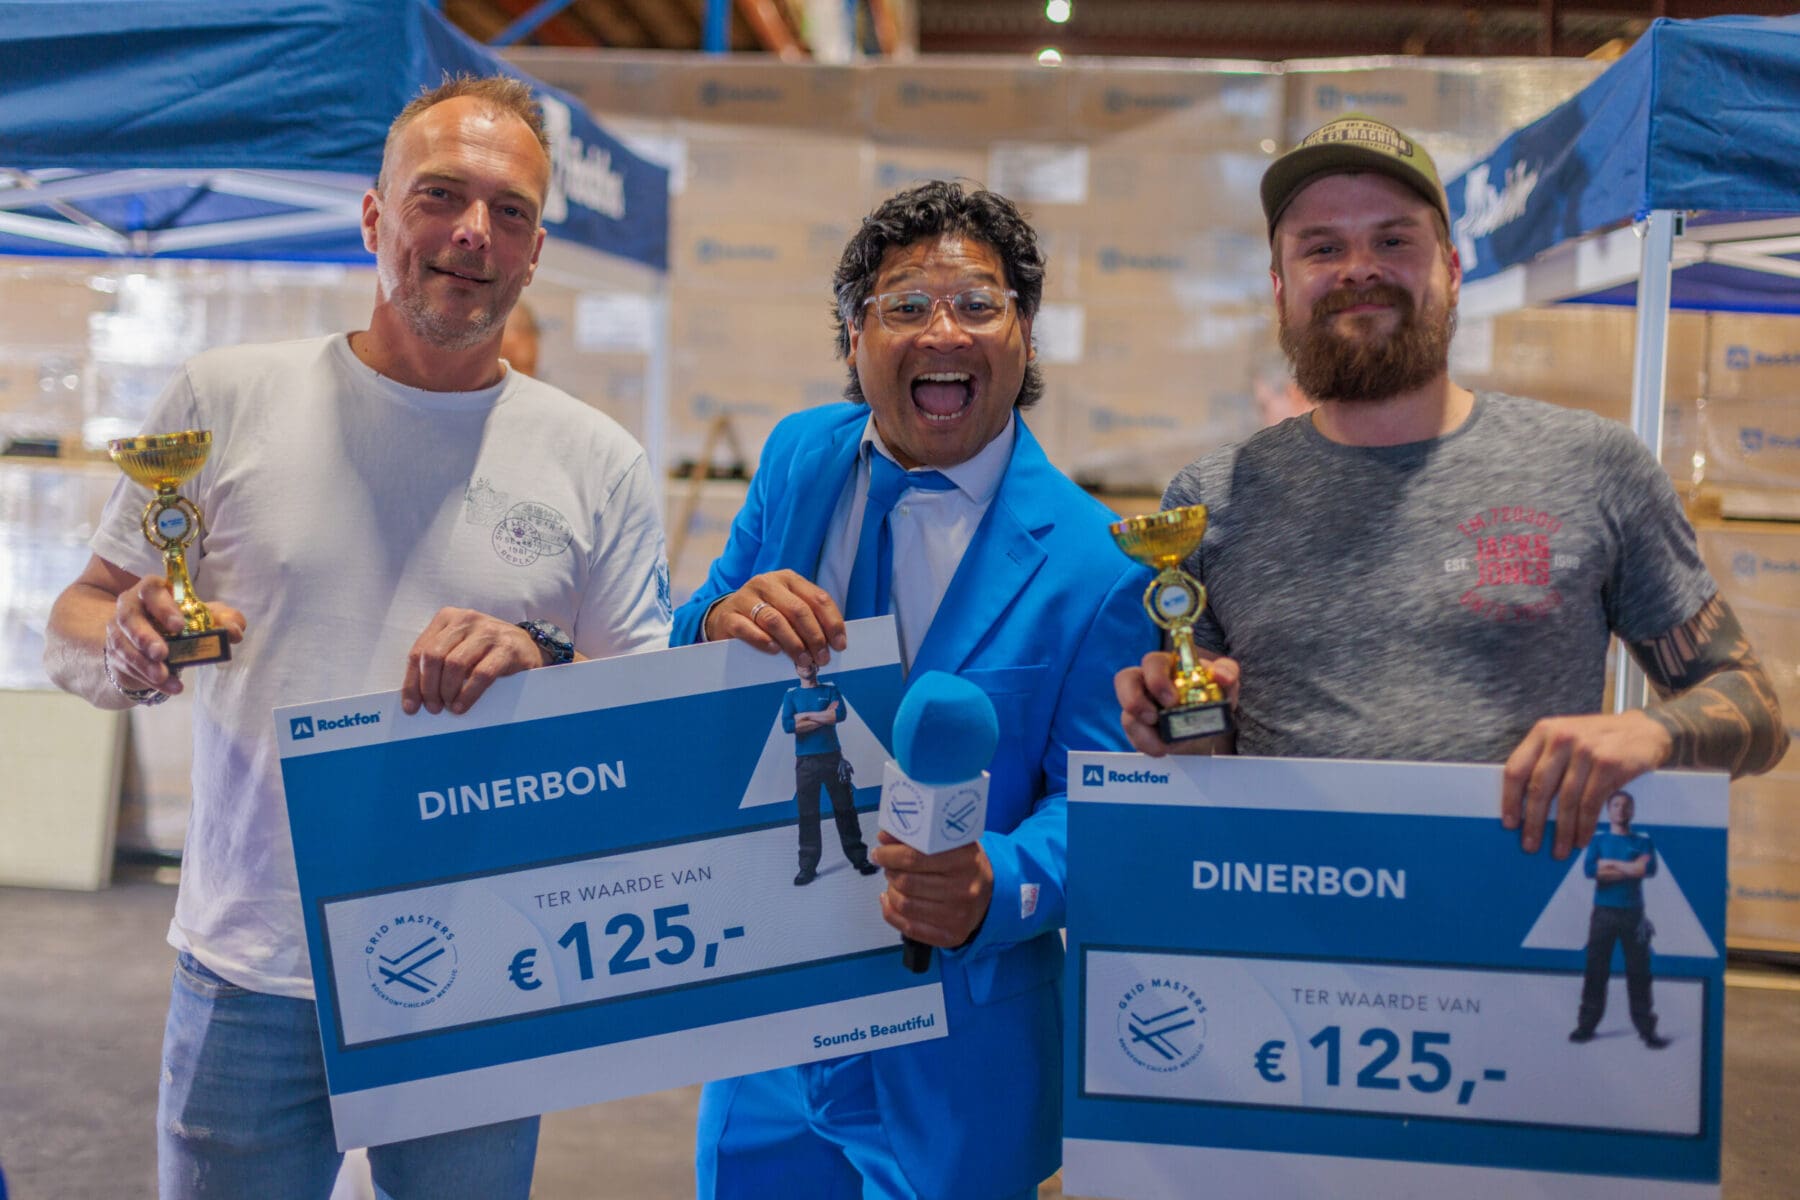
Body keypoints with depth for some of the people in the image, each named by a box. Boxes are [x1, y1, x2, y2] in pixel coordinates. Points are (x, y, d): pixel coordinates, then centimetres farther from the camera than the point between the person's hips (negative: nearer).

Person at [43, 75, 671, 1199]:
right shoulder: (226, 400, 1)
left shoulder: (600, 464, 0)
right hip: (247, 980, 0)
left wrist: (543, 662, -17)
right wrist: (128, 650, -16)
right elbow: (74, 630, 7)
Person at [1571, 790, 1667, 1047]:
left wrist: (1609, 864, -9)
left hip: (1634, 913, 0)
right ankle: (1586, 1025, 7)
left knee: (1639, 971, -1)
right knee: (1596, 970, 1)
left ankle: (1647, 1029, 4)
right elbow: (1589, 870, -10)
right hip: (1603, 913, 0)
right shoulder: (1598, 840, 7)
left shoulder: (1643, 841, 8)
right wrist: (1629, 869, -9)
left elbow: (1650, 868, -11)